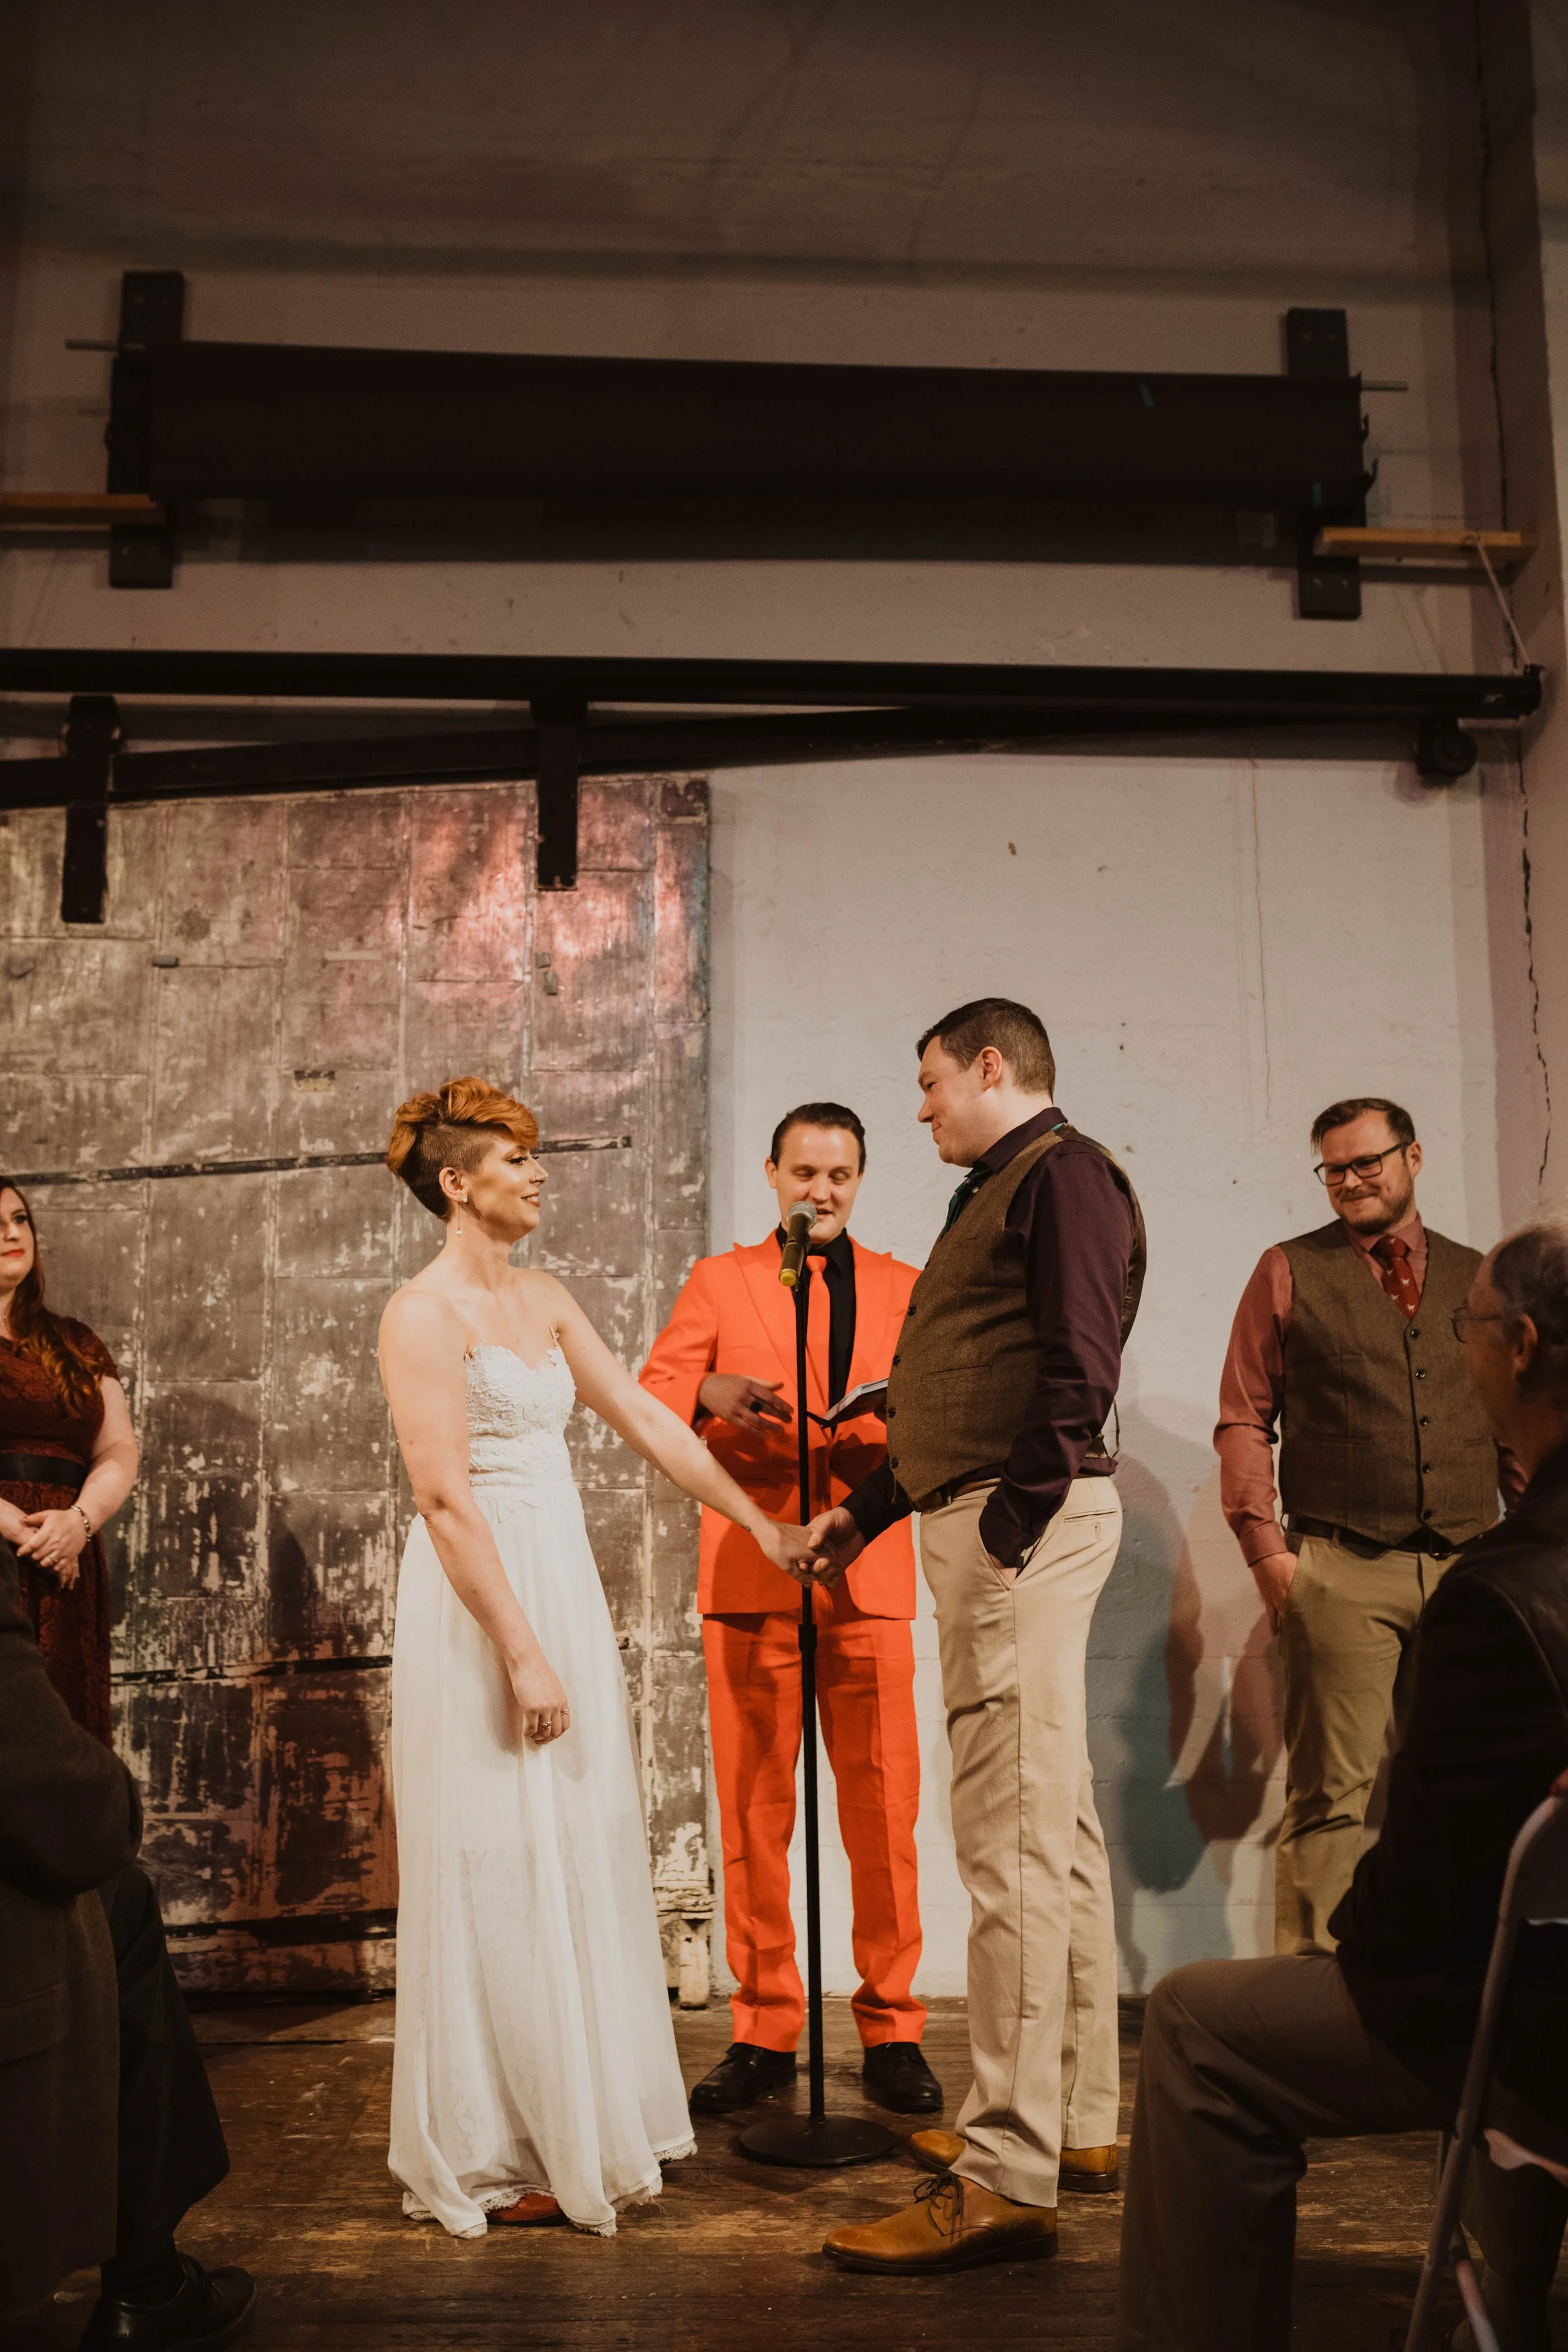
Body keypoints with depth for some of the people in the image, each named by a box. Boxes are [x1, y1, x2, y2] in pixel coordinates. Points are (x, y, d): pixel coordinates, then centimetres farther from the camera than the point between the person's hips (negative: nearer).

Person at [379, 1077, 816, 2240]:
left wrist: (764, 1525, 11)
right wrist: (522, 1655, -19)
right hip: (483, 1600, -8)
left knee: (583, 1856, 13)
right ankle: (495, 2155, 17)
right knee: (503, 1869, 1)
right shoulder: (424, 1312, -12)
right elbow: (445, 1498, -18)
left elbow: (649, 1420, 13)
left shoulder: (546, 1299, 11)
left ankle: (583, 2119, 27)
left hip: (566, 1586, 8)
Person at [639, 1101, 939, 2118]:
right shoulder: (719, 1281, 12)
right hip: (750, 1577, 0)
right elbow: (650, 1400, 2)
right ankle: (763, 2032, 17)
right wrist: (709, 1393, -20)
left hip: (869, 1578, 1)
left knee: (885, 1815, 1)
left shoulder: (904, 1288, 15)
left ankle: (892, 2029, 15)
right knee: (752, 1816, 4)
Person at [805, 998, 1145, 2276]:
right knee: (1058, 1829, 14)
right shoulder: (1003, 1191, 23)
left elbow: (1080, 1369, -18)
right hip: (989, 1520, 11)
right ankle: (1080, 2124, 25)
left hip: (1027, 1519, -11)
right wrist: (866, 1510, 26)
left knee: (1014, 1836, -10)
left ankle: (1007, 2179, -5)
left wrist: (1008, 1524, -21)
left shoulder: (1064, 1171, -7)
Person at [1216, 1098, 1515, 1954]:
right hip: (1341, 1570, -3)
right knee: (1331, 1792, -4)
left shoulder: (1477, 1278, 15)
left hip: (1468, 1570, 3)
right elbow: (1244, 1419, 4)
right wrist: (1266, 1546, -5)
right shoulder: (1289, 1271, 7)